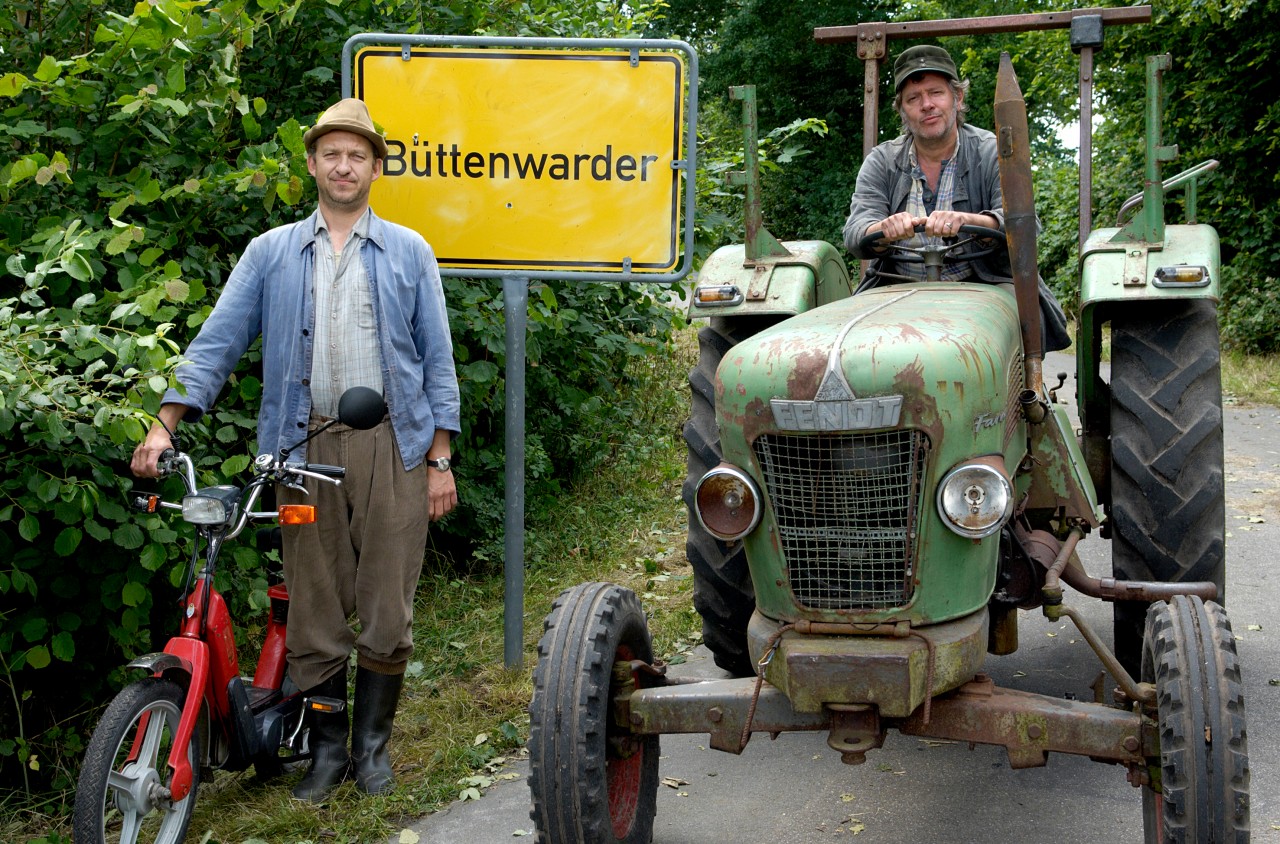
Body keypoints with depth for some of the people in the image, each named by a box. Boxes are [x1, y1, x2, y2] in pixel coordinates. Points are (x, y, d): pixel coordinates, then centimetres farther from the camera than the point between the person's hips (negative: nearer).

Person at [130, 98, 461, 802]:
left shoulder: (408, 252, 10)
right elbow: (217, 342, 5)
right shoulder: (271, 254, 11)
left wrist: (441, 459, 2)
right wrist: (164, 424, -8)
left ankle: (372, 743, 18)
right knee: (314, 610, 3)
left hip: (392, 446, 0)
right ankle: (326, 748, 18)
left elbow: (437, 360, 9)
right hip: (306, 448, 1)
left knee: (387, 609, 2)